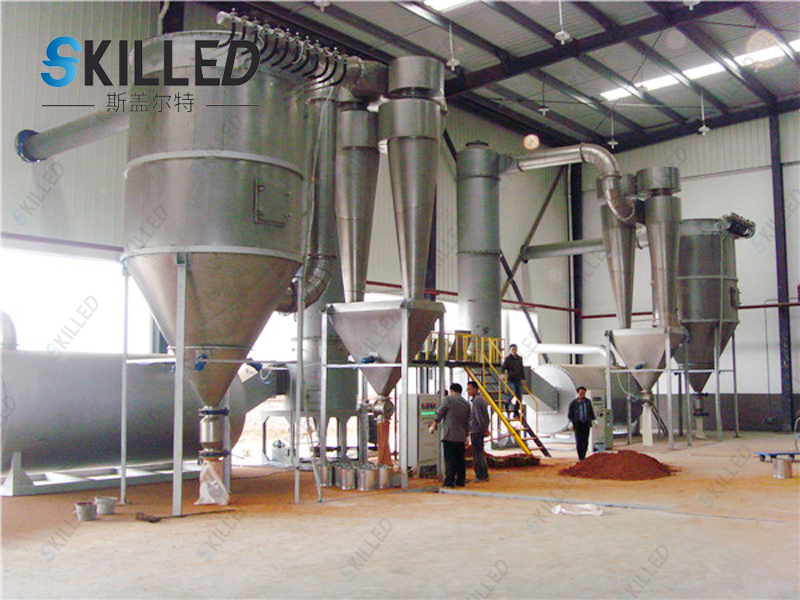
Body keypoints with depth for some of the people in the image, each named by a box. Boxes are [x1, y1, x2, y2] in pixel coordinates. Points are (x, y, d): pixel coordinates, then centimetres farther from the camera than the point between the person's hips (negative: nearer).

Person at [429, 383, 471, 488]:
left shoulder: (449, 399, -4)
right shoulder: (466, 404, 13)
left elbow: (440, 413, -4)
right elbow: (467, 423, 17)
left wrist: (433, 426, 10)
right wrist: (466, 437, 24)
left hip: (449, 435, -5)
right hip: (461, 436, 5)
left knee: (449, 459, -5)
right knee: (460, 459, 11)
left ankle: (449, 481, -6)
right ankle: (461, 481, 14)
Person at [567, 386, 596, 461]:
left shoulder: (588, 401, 5)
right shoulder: (573, 403, -4)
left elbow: (591, 412, 13)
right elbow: (570, 414, -3)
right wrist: (571, 422, -17)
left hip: (586, 424, 3)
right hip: (577, 424, -3)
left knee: (585, 442, 1)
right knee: (579, 441, -8)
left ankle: (583, 456, 12)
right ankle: (580, 457, -3)